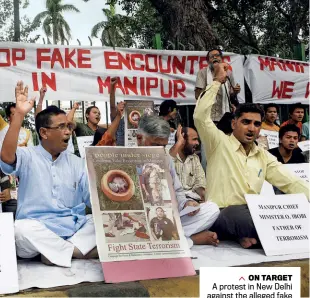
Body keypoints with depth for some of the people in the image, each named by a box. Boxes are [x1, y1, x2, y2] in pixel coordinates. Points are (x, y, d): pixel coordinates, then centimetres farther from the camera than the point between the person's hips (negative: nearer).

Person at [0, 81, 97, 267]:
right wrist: (19, 114, -25)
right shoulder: (28, 157, 1)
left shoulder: (77, 163, 13)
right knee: (22, 229, -35)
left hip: (75, 230, 4)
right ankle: (81, 250, -19)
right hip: (38, 231, -3)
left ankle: (56, 252, -19)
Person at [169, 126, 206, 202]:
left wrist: (204, 194, -12)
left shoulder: (195, 158, 17)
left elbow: (199, 182, 10)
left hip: (191, 196, 6)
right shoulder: (169, 154, -3)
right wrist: (179, 142, -18)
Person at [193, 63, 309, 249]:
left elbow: (291, 183, 9)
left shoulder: (264, 157, 17)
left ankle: (250, 236, -4)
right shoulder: (220, 144, 2)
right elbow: (201, 116, -14)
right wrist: (218, 81, -9)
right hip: (223, 215, -6)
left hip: (253, 214, 6)